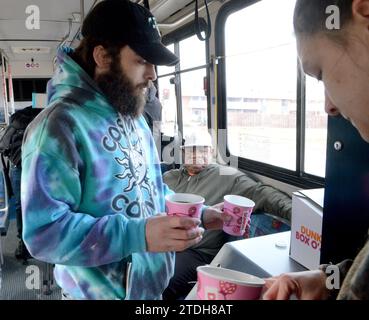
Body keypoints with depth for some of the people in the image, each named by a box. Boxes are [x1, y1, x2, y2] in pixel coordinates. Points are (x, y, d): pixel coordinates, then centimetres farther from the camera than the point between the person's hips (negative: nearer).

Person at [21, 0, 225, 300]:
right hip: (103, 292, -7)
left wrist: (198, 214, -1)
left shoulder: (134, 116, 4)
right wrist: (138, 235, -35)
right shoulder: (60, 124, -23)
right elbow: (44, 232, -26)